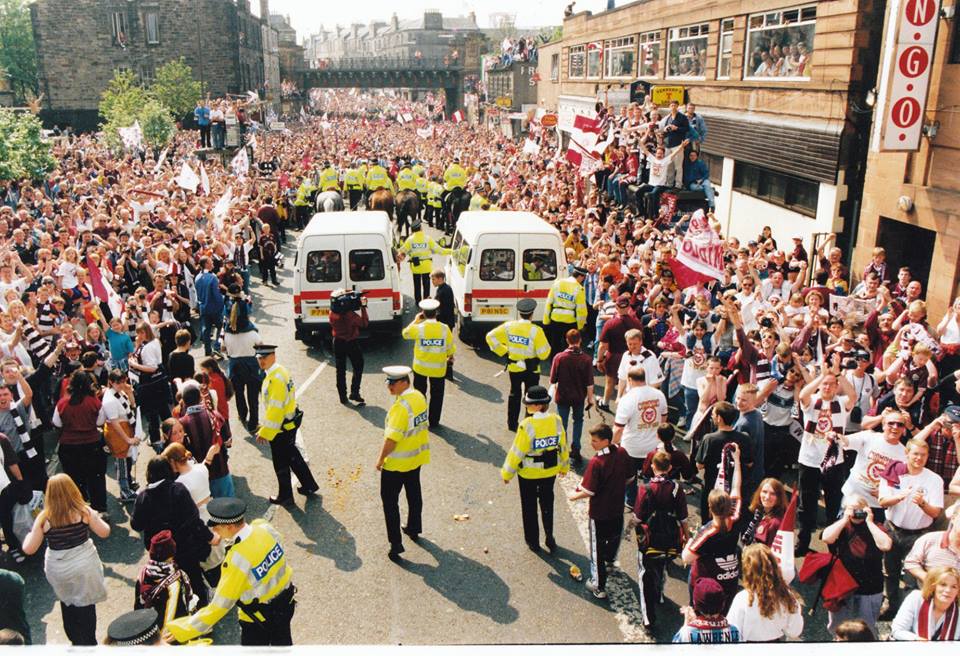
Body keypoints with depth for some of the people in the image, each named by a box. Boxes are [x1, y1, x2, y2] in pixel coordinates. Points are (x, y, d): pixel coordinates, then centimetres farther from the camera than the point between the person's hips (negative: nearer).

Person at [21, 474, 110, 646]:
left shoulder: (44, 518, -12)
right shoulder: (84, 511, -14)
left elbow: (29, 549, -8)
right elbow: (104, 532, -6)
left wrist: (29, 534, 11)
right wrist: (94, 517, 11)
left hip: (59, 571, 1)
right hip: (84, 567, -1)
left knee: (68, 606, 25)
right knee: (85, 606, 16)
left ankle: (75, 640, 41)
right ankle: (88, 643, 25)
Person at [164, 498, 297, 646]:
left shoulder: (237, 559, -34)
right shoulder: (264, 527, -19)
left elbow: (220, 605, -29)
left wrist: (182, 630, -24)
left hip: (259, 617, -5)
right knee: (282, 642, 30)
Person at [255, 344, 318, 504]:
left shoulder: (276, 378, -27)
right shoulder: (277, 371, 4)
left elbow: (275, 408, -27)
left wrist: (265, 432, -22)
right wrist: (264, 424, 19)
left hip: (281, 428, -9)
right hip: (290, 423, 9)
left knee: (281, 462, 9)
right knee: (291, 455, 23)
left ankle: (285, 495, 26)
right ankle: (309, 486, 36)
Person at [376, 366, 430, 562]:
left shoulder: (401, 406, -28)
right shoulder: (419, 396, -3)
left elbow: (392, 438, -26)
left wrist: (381, 458, -14)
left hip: (397, 463, -8)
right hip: (417, 457, 8)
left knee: (390, 501, 6)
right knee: (414, 494, 25)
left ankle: (396, 544, 9)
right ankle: (414, 529, 42)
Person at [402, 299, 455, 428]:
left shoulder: (418, 328, -16)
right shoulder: (444, 328, -13)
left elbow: (405, 333, 4)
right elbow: (450, 347, -4)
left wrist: (415, 320, 10)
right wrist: (450, 357, 17)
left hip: (420, 367, 0)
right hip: (438, 369, 0)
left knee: (420, 393, 18)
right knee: (437, 395, 13)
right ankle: (434, 421, 19)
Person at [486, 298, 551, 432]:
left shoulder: (509, 326, -7)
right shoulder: (536, 330, -19)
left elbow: (491, 336, -2)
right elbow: (544, 354, -18)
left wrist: (503, 352, 3)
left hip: (514, 368, 4)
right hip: (531, 369, -4)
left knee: (514, 394, 19)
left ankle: (512, 423, 27)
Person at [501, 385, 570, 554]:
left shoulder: (527, 425, -27)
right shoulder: (556, 421, -13)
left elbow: (517, 452, -20)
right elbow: (563, 445, 0)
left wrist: (507, 473, -6)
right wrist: (564, 466, 17)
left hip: (529, 473, -4)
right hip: (550, 471, 4)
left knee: (529, 507, 17)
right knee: (547, 504, 24)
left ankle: (533, 541, 30)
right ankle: (550, 538, 32)